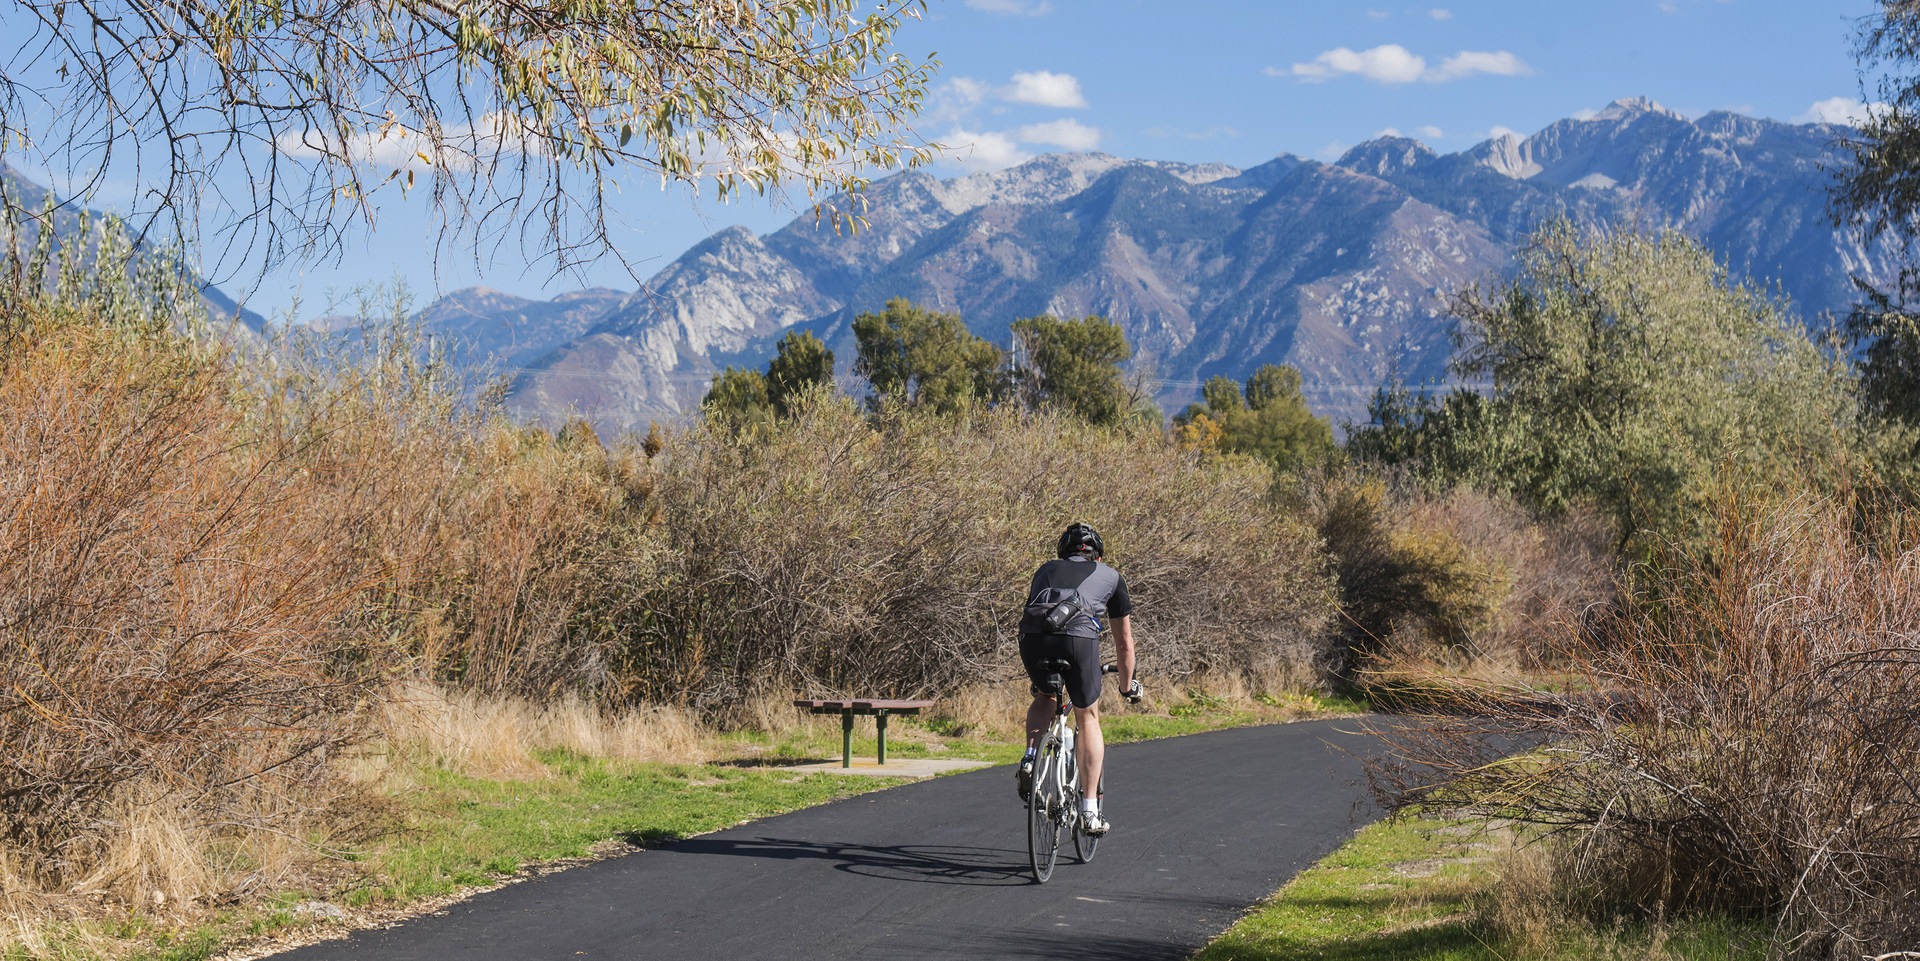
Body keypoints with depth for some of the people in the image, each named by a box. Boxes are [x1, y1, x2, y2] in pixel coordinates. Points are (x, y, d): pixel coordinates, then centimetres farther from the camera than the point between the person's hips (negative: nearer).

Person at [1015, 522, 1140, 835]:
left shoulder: (1047, 569, 35)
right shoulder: (1110, 576, 30)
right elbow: (1124, 641, 35)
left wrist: (1036, 674, 57)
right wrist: (1128, 685, 50)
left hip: (1033, 636, 2)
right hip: (1079, 637, -2)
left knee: (1045, 697, 32)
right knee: (1088, 718, 16)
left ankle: (1030, 758, 8)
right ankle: (1090, 810, 12)